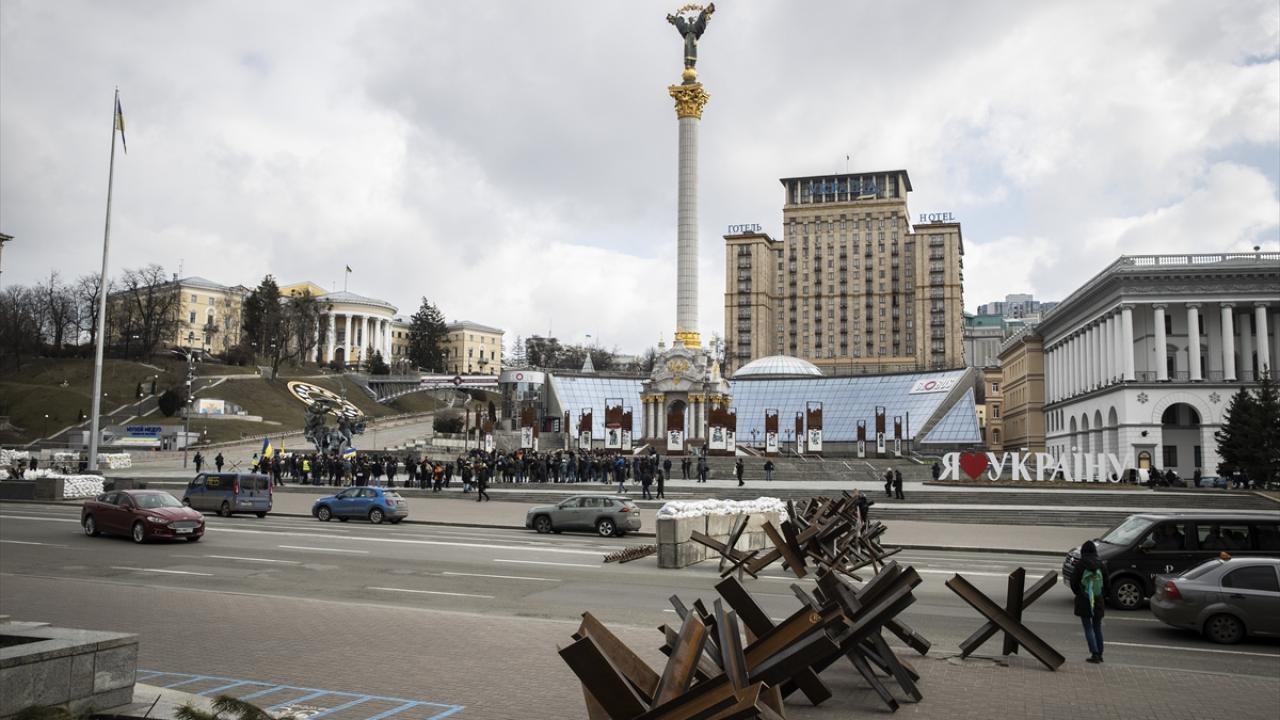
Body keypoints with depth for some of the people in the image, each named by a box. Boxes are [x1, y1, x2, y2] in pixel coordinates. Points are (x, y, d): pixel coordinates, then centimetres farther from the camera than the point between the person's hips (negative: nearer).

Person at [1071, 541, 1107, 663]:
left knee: (1088, 628, 2)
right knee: (1097, 628, 15)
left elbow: (1074, 582, -7)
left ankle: (1095, 654, -7)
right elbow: (1106, 583, 2)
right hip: (1098, 601, 3)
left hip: (1083, 601, -3)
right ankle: (1099, 654, 19)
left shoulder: (1081, 565, -11)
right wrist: (1102, 596, 15)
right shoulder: (1100, 565, -4)